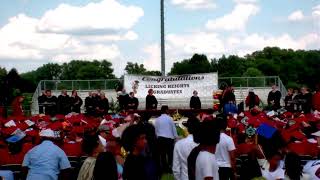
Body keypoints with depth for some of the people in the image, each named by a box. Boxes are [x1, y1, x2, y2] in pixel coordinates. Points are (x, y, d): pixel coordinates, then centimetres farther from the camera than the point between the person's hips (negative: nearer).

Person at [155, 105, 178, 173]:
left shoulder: (157, 119, 6)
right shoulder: (169, 118, -6)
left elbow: (156, 129, 10)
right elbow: (174, 129, -2)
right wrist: (176, 137, 6)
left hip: (160, 138, 4)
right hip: (169, 138, -4)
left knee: (162, 153, 7)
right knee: (170, 153, 0)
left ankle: (164, 168, 10)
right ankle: (170, 167, -2)